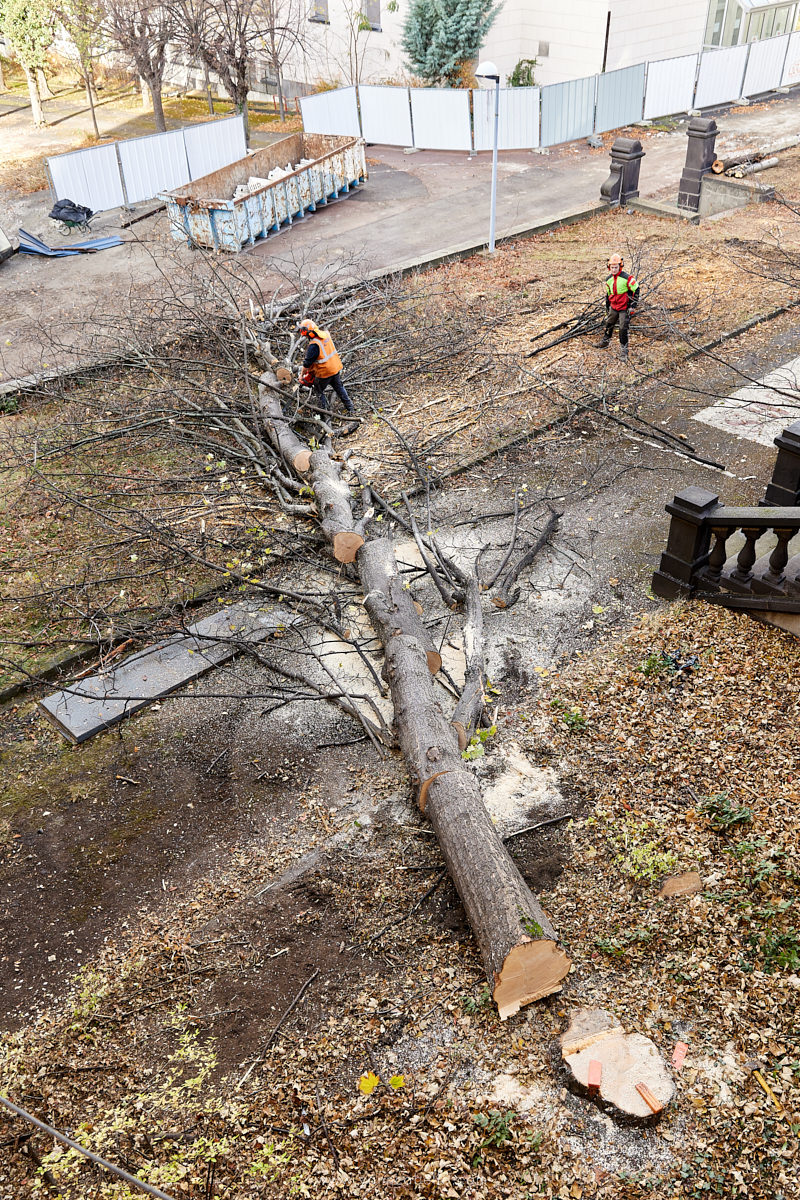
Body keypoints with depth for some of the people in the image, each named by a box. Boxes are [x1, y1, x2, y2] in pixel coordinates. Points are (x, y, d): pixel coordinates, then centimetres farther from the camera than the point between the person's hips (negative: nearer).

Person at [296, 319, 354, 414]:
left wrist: (301, 375, -4)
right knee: (339, 387, 24)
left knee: (319, 391, 16)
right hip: (336, 367, 7)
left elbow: (307, 362, -19)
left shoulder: (313, 346, -27)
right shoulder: (325, 334, -3)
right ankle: (349, 407, 32)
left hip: (324, 372, -7)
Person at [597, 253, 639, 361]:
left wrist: (633, 306, -13)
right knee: (608, 325, 18)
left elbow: (636, 290, -11)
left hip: (624, 308, -6)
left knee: (623, 329, -7)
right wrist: (607, 307, 21)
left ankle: (623, 348, 5)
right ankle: (605, 341, 42)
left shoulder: (627, 278, -17)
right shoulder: (609, 279, 2)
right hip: (613, 307, 6)